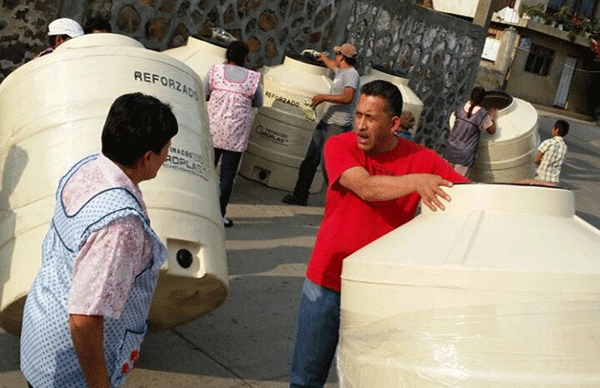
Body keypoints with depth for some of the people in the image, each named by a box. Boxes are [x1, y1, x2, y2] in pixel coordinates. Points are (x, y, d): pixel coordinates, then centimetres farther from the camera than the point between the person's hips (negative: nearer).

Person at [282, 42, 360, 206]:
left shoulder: (351, 74, -12)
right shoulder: (341, 71, 18)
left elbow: (348, 98, -27)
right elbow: (333, 65, 44)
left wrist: (324, 97, -25)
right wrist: (323, 58, 62)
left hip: (338, 128, -10)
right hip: (325, 123, 10)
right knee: (310, 160, 11)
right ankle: (300, 196, 20)